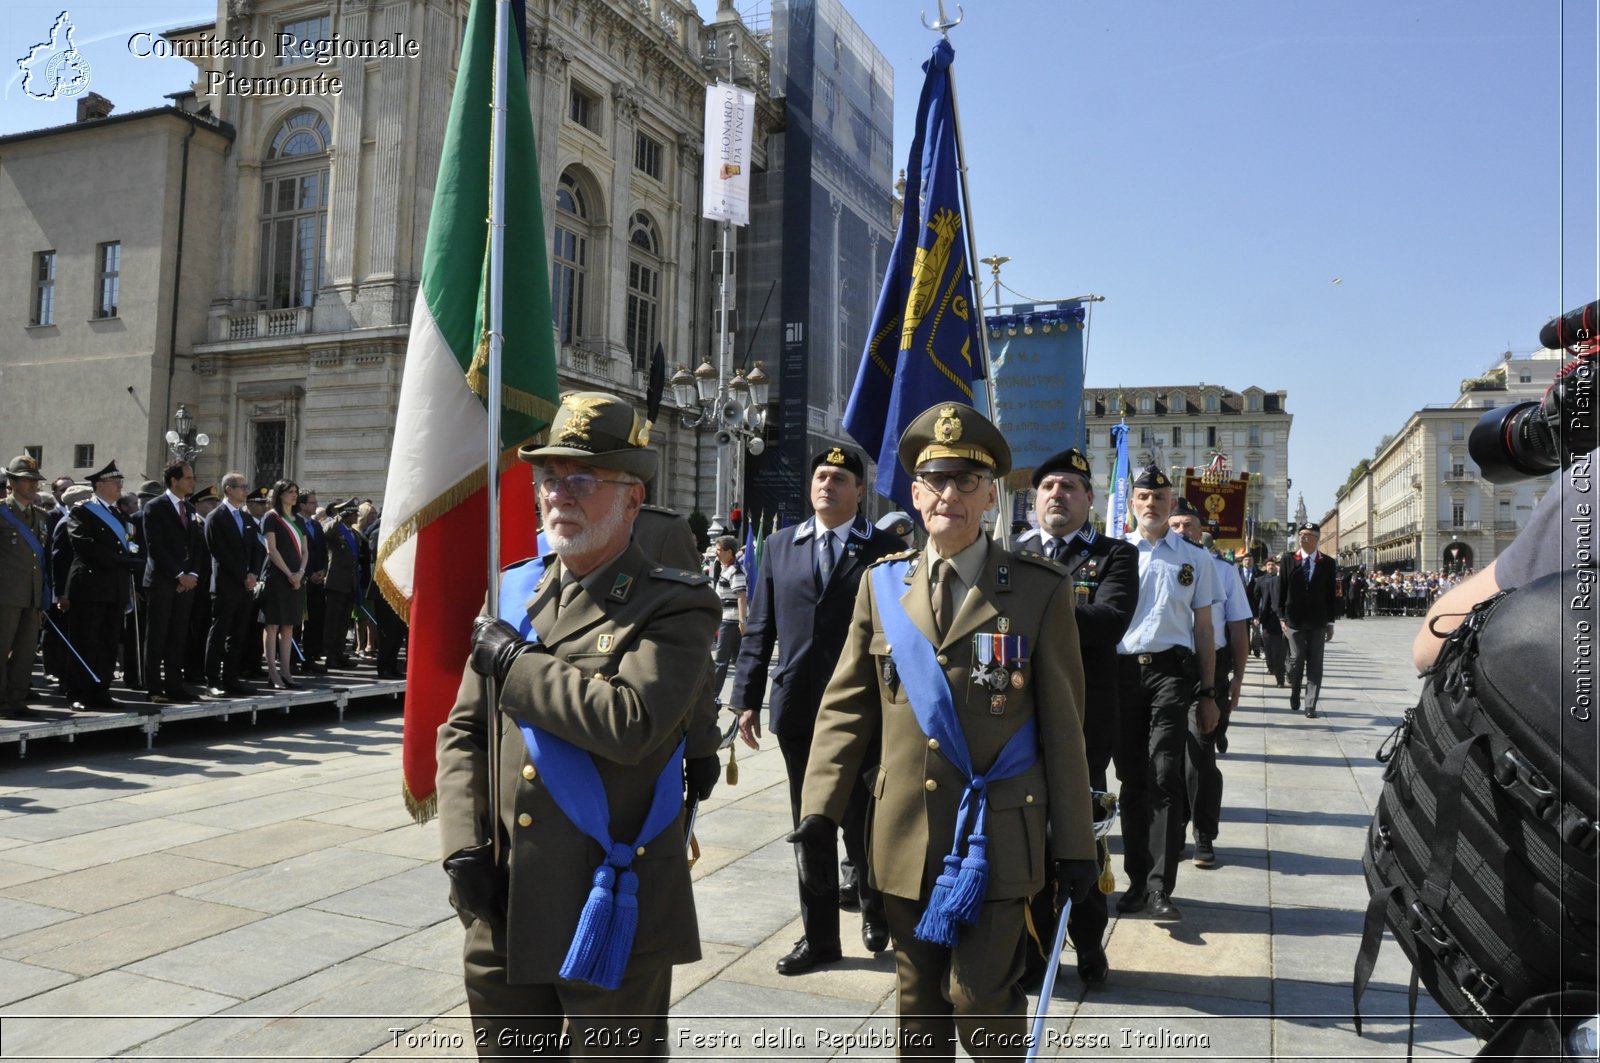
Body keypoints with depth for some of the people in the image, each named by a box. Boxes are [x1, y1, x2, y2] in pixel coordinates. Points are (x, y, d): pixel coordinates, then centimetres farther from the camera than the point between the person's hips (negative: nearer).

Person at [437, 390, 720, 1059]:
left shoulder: (673, 606, -10)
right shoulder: (515, 593, 8)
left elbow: (630, 722, -27)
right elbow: (463, 732, 9)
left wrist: (512, 662, -16)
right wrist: (463, 848, -3)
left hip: (614, 915, -5)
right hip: (503, 910, 5)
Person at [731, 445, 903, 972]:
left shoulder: (885, 549, -2)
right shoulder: (780, 545, 9)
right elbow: (759, 628, 8)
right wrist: (747, 698, 4)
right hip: (797, 709, 3)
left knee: (860, 821, 8)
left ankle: (874, 910, 36)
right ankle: (819, 935, 27)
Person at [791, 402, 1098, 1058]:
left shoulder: (1040, 591, -4)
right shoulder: (881, 586, 4)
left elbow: (1062, 725, -2)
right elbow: (847, 708, 5)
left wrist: (1074, 843, 0)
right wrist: (818, 813, -2)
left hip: (997, 843, -3)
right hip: (904, 843, 3)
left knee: (982, 1006, -1)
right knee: (919, 1008, 16)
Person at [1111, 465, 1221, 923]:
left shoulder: (1195, 558, 11)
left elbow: (1203, 629, 12)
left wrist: (1207, 694, 7)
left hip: (1172, 670, -1)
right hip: (1122, 671, 2)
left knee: (1164, 777, -10)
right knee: (1131, 778, 7)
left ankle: (1161, 888, -5)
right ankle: (1137, 880, 17)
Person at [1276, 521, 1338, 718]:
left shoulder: (1328, 563, 2)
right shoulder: (1288, 559, 1)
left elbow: (1332, 594, 4)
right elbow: (1281, 590, 2)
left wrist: (1330, 622, 2)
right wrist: (1281, 617, -2)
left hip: (1317, 621, 1)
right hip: (1294, 619, -1)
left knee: (1315, 664, 2)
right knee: (1296, 659, 0)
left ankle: (1310, 705, 6)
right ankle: (1294, 694, 24)